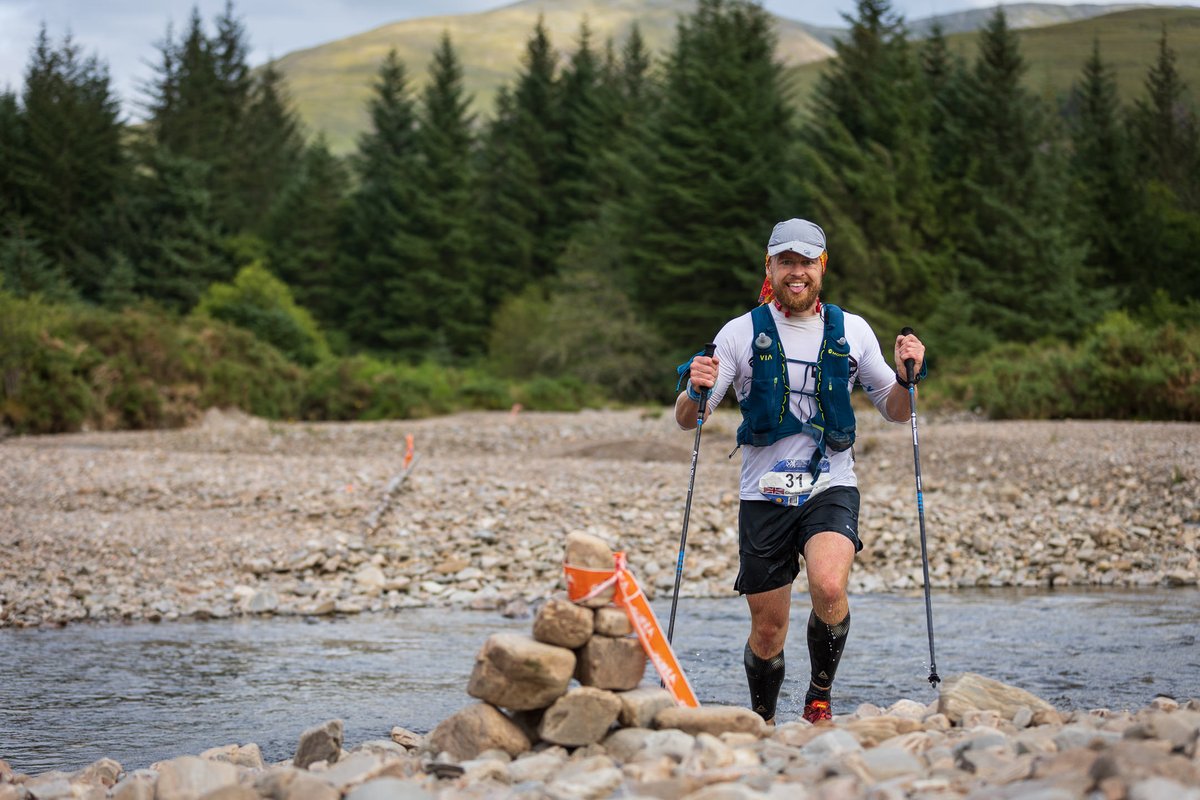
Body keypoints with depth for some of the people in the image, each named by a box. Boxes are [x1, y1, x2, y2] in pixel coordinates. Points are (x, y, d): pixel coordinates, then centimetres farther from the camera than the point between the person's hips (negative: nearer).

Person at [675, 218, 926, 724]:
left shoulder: (851, 331, 5)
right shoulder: (742, 333, 1)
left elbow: (894, 411, 14)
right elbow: (686, 420, 0)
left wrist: (907, 377, -6)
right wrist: (696, 391, -23)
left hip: (831, 488, 0)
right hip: (764, 496, 0)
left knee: (829, 587, -28)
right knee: (768, 629, 4)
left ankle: (820, 699, -7)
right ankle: (763, 724, 28)